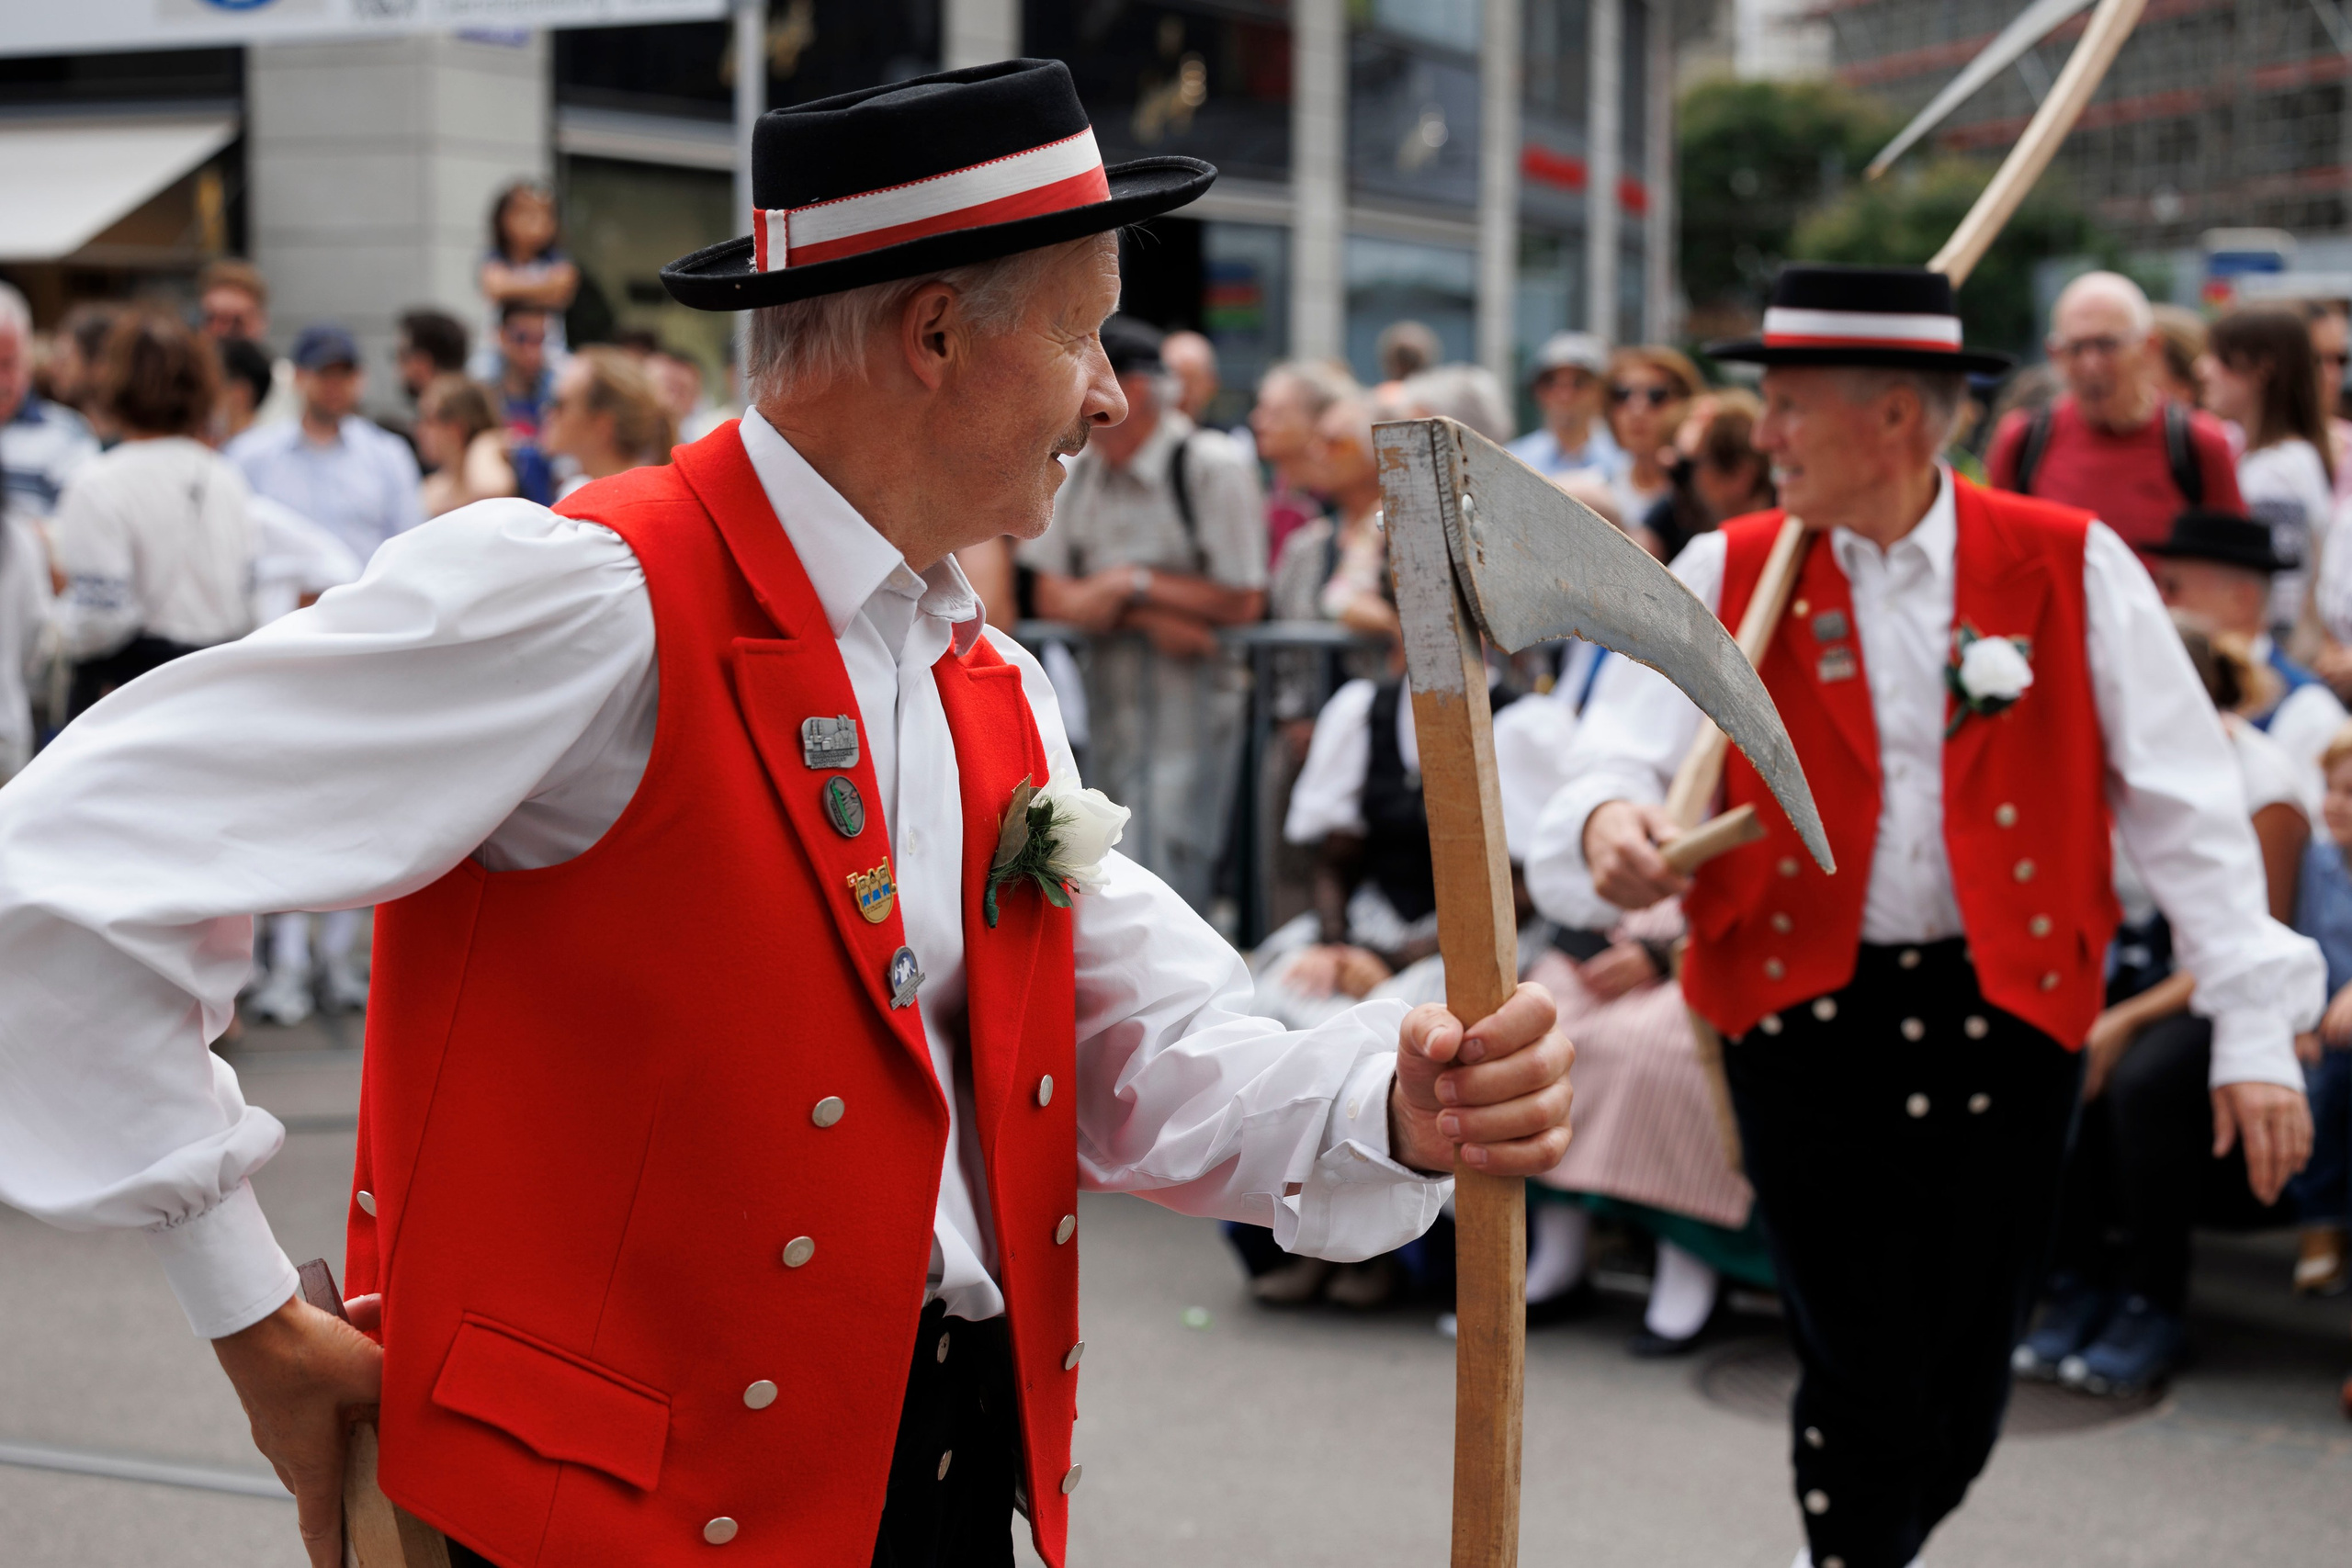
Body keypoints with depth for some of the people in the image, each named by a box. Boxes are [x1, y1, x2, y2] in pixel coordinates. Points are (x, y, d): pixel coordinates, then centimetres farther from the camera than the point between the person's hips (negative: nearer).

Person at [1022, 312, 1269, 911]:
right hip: (1108, 688, 6)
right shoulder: (1076, 469, 5)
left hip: (1191, 688, -6)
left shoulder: (1214, 467, -11)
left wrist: (1133, 583, -9)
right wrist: (1149, 618, -15)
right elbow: (1051, 595, 2)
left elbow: (1243, 602, -12)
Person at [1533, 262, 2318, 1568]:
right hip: (1801, 1007, 0)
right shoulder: (1726, 574, 1)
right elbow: (1619, 759, -7)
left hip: (2006, 1007, 1)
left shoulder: (2069, 567, -2)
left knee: (1964, 1389, 7)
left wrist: (2254, 1029, -5)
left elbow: (2184, 803, -1)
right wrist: (1612, 825, -33)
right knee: (1865, 1375, -2)